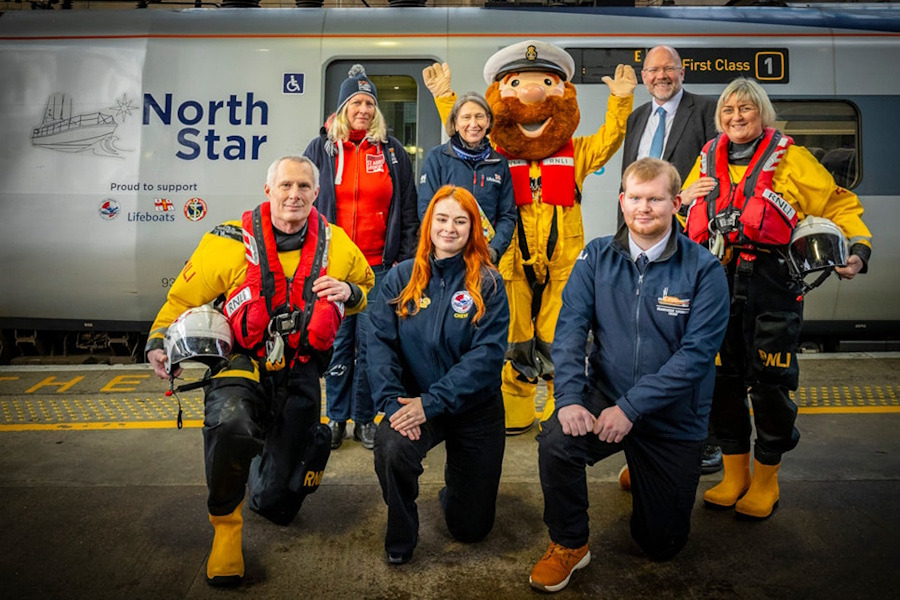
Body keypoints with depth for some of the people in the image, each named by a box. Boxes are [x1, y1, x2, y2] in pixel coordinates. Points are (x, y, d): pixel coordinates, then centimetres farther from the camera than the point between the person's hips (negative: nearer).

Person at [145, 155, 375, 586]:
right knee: (231, 426, -39)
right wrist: (160, 341, -18)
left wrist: (349, 291, -8)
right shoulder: (231, 242, -10)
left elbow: (367, 285, 15)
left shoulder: (335, 244, -3)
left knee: (276, 504, 8)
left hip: (299, 374, 2)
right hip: (241, 363, -2)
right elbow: (184, 297, -1)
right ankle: (225, 525, -8)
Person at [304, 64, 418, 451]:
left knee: (370, 343, 4)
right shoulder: (321, 150, 8)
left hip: (378, 265, 0)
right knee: (337, 340, 5)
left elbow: (408, 210, 9)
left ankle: (364, 418, 17)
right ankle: (336, 418, 18)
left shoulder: (393, 152, 9)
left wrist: (405, 257, 3)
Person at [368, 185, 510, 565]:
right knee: (390, 447, -34)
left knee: (471, 528, 7)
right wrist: (393, 401, -24)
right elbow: (380, 343, -9)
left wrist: (431, 403, -25)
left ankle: (455, 484, 44)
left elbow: (487, 355, -17)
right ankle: (400, 538, -2)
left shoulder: (488, 284, -8)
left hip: (474, 409, 0)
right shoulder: (402, 278, -2)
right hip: (414, 402, 1)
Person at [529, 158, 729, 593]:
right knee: (555, 442, -31)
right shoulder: (597, 257, -4)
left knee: (662, 545, 11)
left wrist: (631, 408, -27)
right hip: (604, 395, 1)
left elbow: (697, 353, -19)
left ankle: (642, 477, 45)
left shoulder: (704, 270, -12)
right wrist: (569, 397, -26)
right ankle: (569, 545, -2)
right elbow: (570, 327, -11)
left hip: (674, 417, -1)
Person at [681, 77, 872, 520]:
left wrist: (858, 247, -10)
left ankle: (766, 480, 21)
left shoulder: (790, 159, 3)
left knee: (770, 383, 1)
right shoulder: (707, 162, 15)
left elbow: (839, 205, 5)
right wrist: (683, 199, 5)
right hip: (717, 284, 4)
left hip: (772, 284, -4)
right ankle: (734, 474, 26)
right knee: (723, 379, 8)